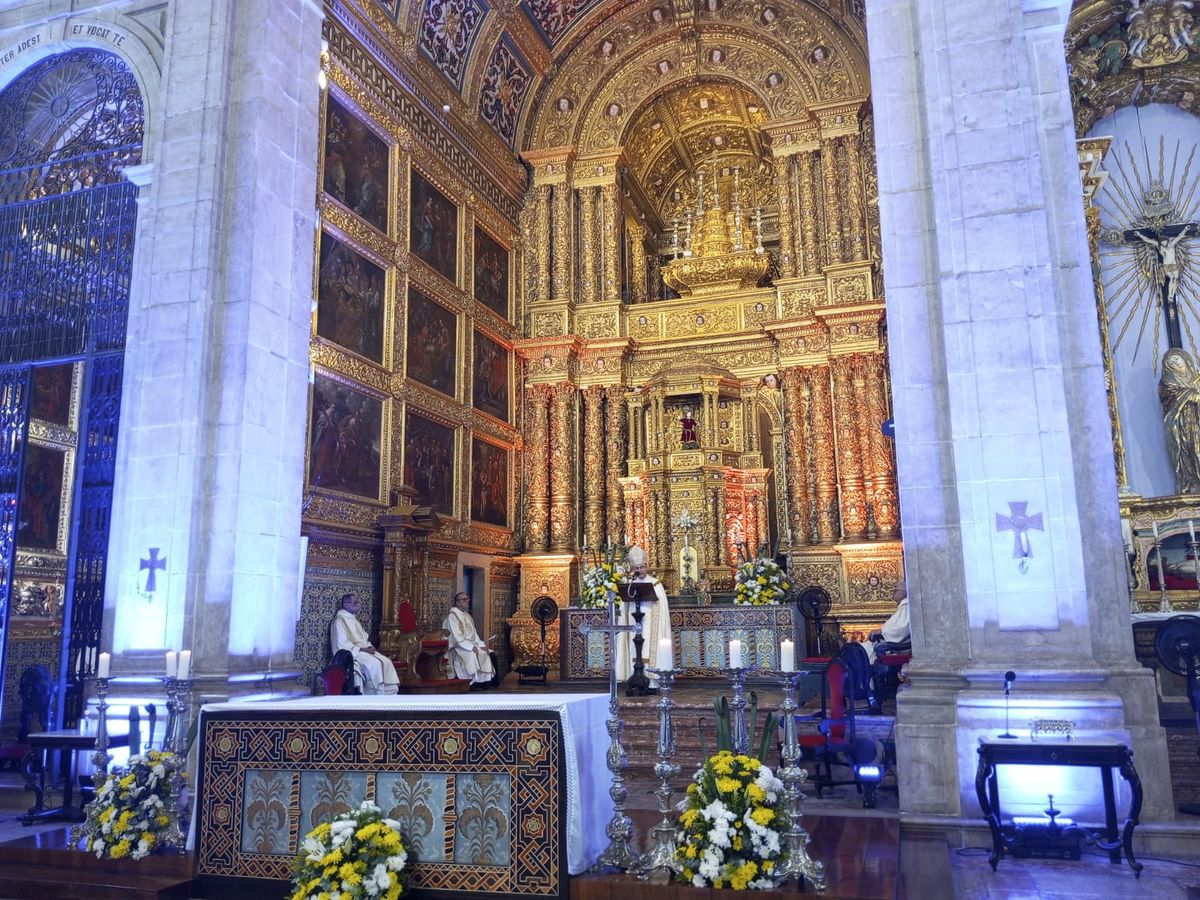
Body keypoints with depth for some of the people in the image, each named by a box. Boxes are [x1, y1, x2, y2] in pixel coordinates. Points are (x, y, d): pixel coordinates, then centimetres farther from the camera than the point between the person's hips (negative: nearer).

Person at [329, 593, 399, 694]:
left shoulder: (353, 619, 19)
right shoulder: (339, 620, -9)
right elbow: (342, 644, -18)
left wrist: (369, 647, 1)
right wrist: (362, 649, -19)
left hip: (363, 650, 9)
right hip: (352, 652, -9)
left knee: (386, 662, -11)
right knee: (375, 663, -29)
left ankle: (389, 693, -15)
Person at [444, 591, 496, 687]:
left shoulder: (468, 616, 18)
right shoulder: (452, 616, -8)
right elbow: (457, 637, -17)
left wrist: (481, 644, -1)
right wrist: (471, 646, -23)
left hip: (471, 644, 8)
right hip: (459, 647, -8)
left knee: (486, 652, -12)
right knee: (471, 654, -32)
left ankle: (484, 681, -14)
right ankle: (473, 682, -27)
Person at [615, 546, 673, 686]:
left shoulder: (655, 584, 3)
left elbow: (662, 606, -2)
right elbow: (624, 605, 7)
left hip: (650, 622, -3)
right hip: (634, 622, 3)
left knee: (650, 647, -7)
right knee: (635, 649, -2)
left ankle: (652, 679, -5)